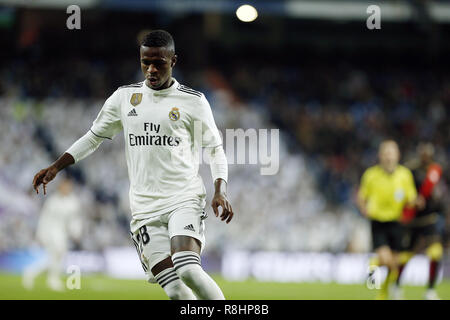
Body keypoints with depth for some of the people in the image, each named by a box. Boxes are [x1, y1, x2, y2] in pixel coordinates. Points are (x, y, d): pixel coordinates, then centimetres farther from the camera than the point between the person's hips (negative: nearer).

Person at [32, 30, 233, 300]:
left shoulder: (193, 102, 2)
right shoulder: (124, 97, 11)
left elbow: (215, 148, 9)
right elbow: (94, 136, 21)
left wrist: (220, 191, -6)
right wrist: (56, 167, 12)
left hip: (185, 199, -3)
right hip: (144, 208, 3)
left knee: (188, 270, -27)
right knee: (174, 290, -11)